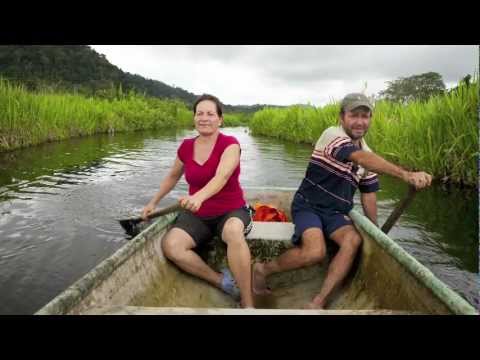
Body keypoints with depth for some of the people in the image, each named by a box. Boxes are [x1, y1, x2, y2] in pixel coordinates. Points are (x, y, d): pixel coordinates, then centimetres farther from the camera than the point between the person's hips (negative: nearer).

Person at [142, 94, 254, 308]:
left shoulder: (230, 144, -12)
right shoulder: (186, 147, 3)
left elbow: (222, 176, -31)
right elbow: (173, 176, 21)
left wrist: (199, 196, -50)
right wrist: (153, 202, 23)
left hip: (231, 211, -4)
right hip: (197, 215, 5)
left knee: (234, 232, -40)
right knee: (170, 246, -25)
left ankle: (248, 304, -28)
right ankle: (223, 282, -12)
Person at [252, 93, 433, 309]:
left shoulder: (367, 155, 9)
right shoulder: (332, 135, -15)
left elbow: (368, 193, 14)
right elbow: (362, 159, -33)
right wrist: (405, 174, -44)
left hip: (335, 212, 6)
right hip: (308, 205, -6)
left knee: (353, 240, -24)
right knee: (315, 252, -29)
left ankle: (318, 303, -17)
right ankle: (263, 268, -4)